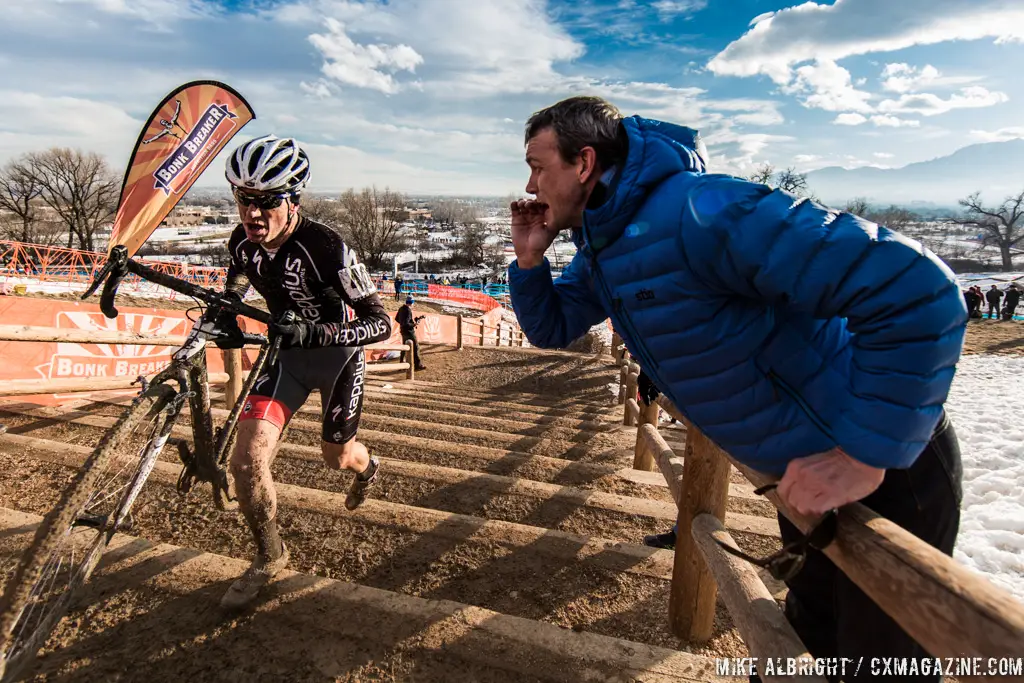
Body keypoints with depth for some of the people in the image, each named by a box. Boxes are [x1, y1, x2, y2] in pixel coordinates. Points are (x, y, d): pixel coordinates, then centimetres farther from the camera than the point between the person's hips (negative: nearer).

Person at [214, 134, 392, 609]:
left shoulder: (326, 247, -32)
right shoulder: (243, 243, -14)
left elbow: (380, 322, -30)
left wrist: (314, 333, -42)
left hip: (337, 353, -4)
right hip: (286, 351, 4)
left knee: (336, 457, 14)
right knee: (246, 460, -11)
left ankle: (366, 466, 55)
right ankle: (269, 555, 16)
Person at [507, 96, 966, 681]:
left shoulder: (697, 213, -32)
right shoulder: (601, 246, -1)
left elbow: (918, 286, -34)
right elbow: (551, 327, 12)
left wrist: (865, 454, -30)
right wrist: (530, 257, -6)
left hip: (888, 464, -8)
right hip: (808, 468, 8)